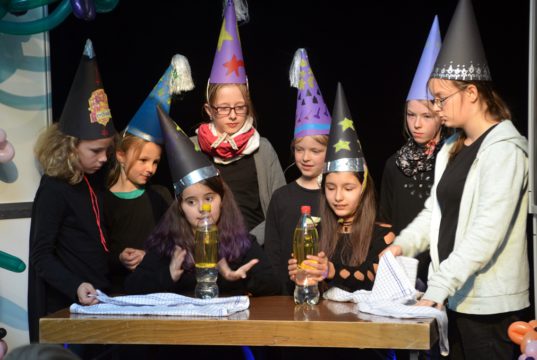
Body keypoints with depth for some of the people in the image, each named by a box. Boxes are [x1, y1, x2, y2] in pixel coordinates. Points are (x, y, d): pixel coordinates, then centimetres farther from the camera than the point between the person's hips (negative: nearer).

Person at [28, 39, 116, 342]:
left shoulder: (94, 183, 9)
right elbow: (42, 256, -19)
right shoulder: (54, 190, -15)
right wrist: (75, 287, -32)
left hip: (99, 299, 8)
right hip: (69, 306, -8)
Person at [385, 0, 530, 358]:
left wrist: (438, 288, -26)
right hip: (456, 299, 8)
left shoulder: (504, 148, -13)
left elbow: (487, 233, -22)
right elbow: (435, 211, 12)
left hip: (491, 306, -8)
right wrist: (402, 245, -5)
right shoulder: (452, 148, 14)